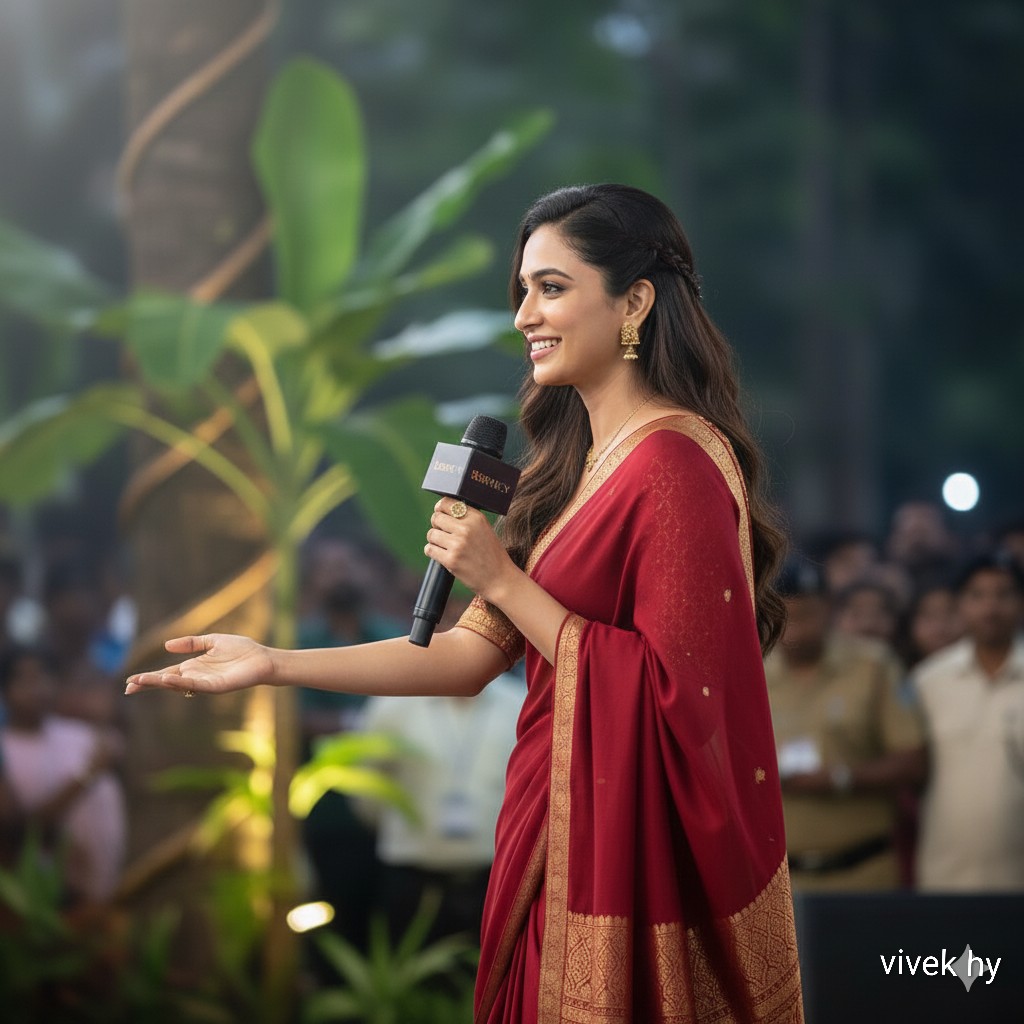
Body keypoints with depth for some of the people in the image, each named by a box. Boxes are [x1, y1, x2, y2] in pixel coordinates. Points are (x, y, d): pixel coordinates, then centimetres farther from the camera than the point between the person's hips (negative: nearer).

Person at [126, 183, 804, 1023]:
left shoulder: (676, 463, -17)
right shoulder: (573, 457, 12)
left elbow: (670, 691, -21)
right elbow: (475, 654, 8)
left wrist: (503, 581, -16)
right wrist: (274, 665, 3)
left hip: (642, 859, -8)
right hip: (566, 833, 8)